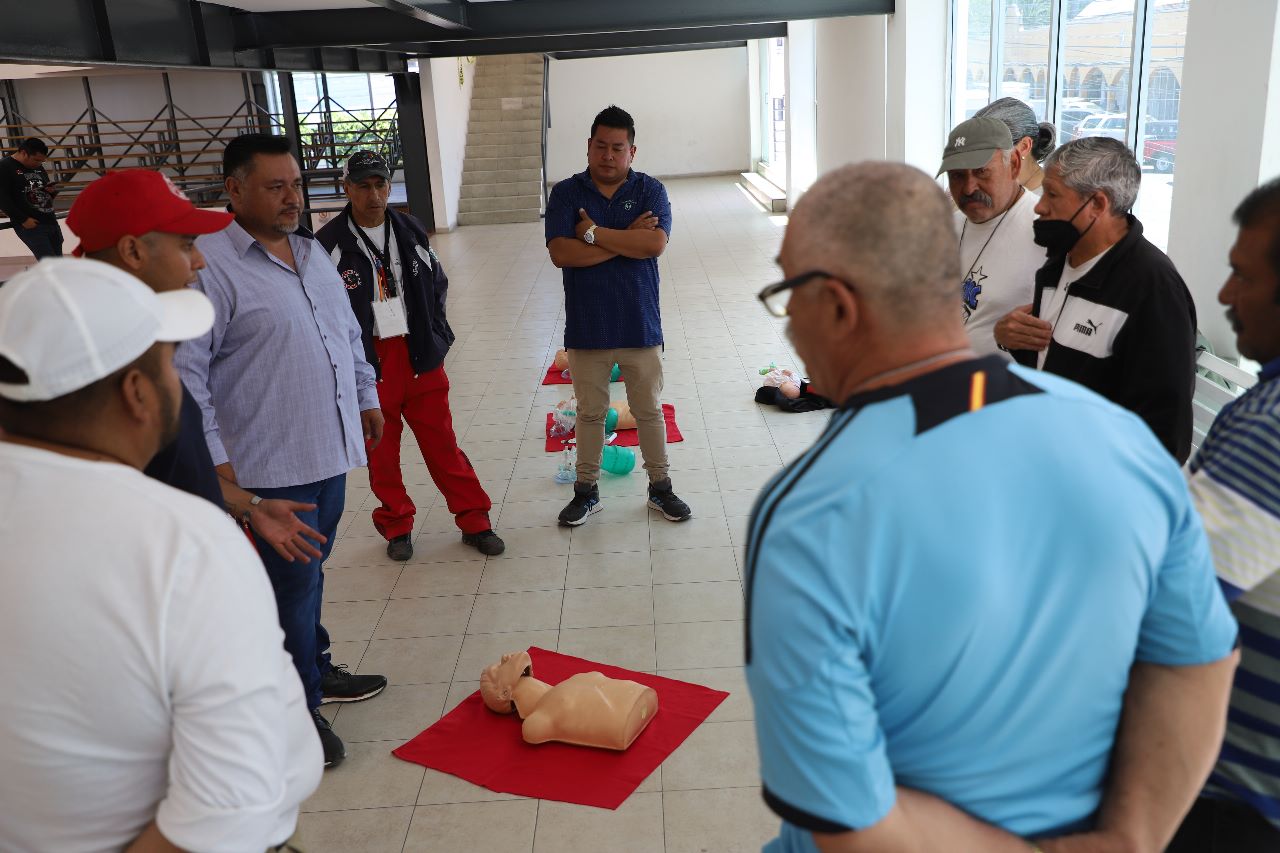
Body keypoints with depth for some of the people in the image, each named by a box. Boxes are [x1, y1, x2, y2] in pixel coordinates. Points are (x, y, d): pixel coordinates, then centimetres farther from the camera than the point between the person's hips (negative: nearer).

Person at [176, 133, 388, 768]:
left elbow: (349, 333, 22)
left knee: (310, 572, 21)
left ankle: (315, 669, 38)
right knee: (293, 584, 2)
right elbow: (185, 372, -17)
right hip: (270, 466, -7)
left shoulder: (312, 252, 11)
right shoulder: (210, 266, -15)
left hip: (331, 451, 7)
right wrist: (214, 459, -18)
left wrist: (366, 395, 23)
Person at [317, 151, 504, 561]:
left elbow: (437, 284, 16)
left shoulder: (411, 231, 5)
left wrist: (437, 337, 9)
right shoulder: (329, 243, -9)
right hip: (368, 361, -2)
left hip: (419, 355, 3)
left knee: (442, 442, 8)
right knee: (381, 449, 10)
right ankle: (396, 526, 27)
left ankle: (474, 520, 18)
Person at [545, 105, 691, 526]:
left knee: (649, 411, 12)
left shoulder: (650, 190, -2)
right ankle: (586, 490, 28)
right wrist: (625, 239, -17)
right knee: (590, 412, 13)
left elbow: (655, 243, -19)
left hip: (639, 325, 0)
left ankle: (660, 487, 27)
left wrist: (594, 232, -17)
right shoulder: (566, 193, -2)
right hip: (587, 328, 0)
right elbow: (560, 253, -16)